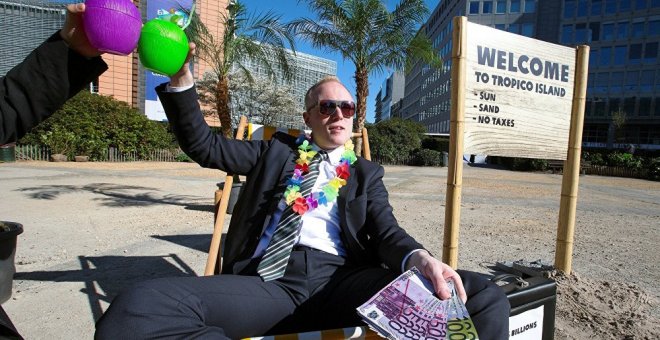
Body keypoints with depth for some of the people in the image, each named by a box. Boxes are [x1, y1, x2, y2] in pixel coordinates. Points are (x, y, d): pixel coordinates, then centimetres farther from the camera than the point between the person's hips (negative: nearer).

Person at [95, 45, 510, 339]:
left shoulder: (367, 172, 21)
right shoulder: (277, 151, 21)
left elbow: (386, 231, 8)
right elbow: (203, 144, 17)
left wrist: (420, 258, -17)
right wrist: (180, 75, 1)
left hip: (340, 279, 0)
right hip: (267, 279, 1)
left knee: (484, 296, -21)